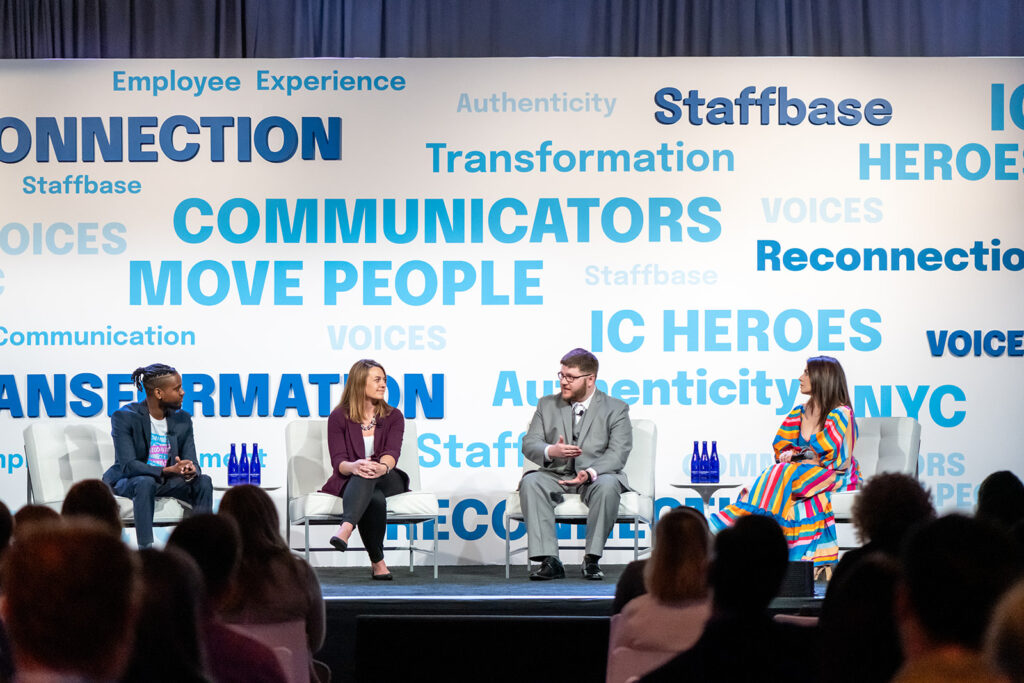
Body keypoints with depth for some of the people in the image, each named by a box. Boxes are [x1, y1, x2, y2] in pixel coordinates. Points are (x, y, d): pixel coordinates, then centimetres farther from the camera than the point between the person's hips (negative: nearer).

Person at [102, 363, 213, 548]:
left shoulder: (182, 419, 2)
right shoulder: (124, 417, -15)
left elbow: (190, 460, -2)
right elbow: (127, 465, -23)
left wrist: (191, 471, -30)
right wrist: (167, 471, -36)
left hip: (167, 480, 5)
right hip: (127, 481, -5)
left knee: (203, 481, -20)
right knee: (145, 483, -38)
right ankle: (145, 549, -41)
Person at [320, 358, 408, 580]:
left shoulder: (393, 416, 8)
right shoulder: (338, 417, 2)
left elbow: (392, 452, -10)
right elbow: (338, 461, -9)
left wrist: (382, 466, -37)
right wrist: (354, 466, -36)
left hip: (387, 481, 1)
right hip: (349, 483, -1)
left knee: (370, 474, -38)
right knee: (375, 500, -39)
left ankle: (345, 528, -62)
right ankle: (377, 562, -42)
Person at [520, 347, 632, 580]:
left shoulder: (616, 409, 2)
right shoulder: (547, 405, 12)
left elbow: (618, 453, -10)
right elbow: (529, 444, 4)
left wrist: (591, 472, -30)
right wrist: (551, 451, -21)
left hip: (594, 479, -2)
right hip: (556, 477, 2)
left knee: (607, 485, -37)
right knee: (530, 482, -29)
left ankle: (591, 559, -27)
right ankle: (549, 561, -32)